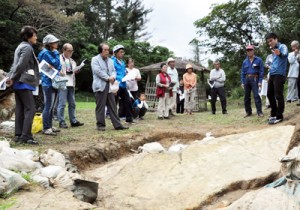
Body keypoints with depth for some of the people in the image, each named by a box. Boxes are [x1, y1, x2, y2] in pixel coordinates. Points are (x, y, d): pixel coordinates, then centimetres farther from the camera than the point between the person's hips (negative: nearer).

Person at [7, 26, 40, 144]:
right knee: (30, 109, -9)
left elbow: (15, 64, 19)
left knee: (20, 110, 9)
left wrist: (11, 78, 13)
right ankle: (26, 136, -13)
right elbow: (21, 65, -17)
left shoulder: (21, 47, 20)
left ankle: (18, 135, 10)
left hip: (19, 83, 10)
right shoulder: (27, 47, -10)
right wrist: (12, 78, -11)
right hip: (24, 83, -10)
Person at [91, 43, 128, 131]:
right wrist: (108, 78, -13)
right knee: (100, 106, -2)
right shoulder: (95, 59, 0)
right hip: (100, 86, -6)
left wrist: (113, 77, -9)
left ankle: (117, 124, 5)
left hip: (109, 86, 6)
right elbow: (98, 71, -12)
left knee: (112, 106, 5)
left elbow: (113, 71, 14)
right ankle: (100, 124, 5)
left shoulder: (110, 60, 20)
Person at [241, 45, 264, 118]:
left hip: (254, 79, -5)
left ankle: (259, 112, -12)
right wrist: (242, 82, 6)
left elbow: (261, 71, -3)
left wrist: (260, 81, -10)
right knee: (246, 96, 7)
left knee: (256, 95, -14)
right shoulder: (245, 61, 12)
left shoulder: (258, 60, 0)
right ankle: (248, 112, 16)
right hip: (247, 79, 5)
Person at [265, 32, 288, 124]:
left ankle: (279, 116, -3)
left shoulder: (282, 46, -6)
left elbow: (285, 53, -31)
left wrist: (280, 54, -52)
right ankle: (274, 114, 26)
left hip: (279, 74, -9)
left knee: (278, 96, -9)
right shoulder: (273, 50, 20)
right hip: (272, 74, 9)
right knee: (270, 94, 13)